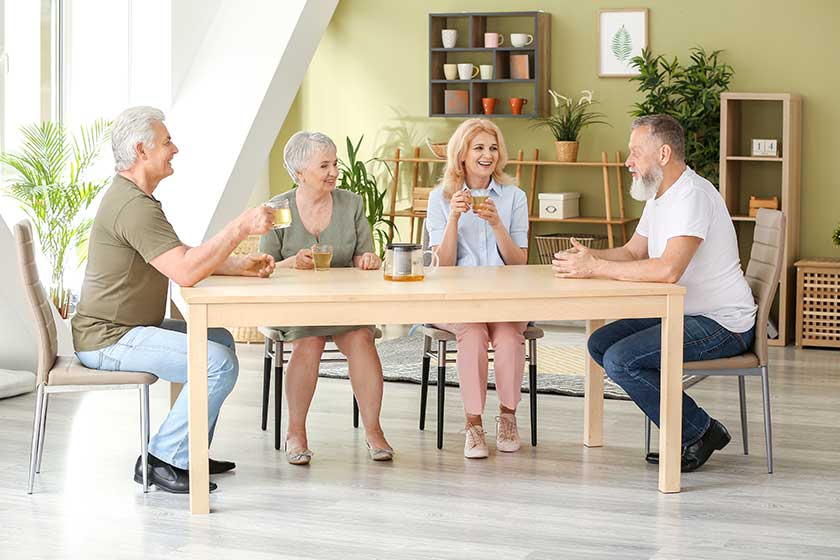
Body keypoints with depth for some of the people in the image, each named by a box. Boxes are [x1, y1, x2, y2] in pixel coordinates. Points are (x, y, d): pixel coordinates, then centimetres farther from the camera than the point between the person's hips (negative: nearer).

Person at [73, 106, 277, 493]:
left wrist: (242, 266, 3)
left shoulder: (130, 197, 15)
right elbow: (185, 272, -31)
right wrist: (241, 227, -26)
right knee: (219, 363, -21)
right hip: (109, 340, -11)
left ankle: (189, 453, 22)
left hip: (126, 328, 11)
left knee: (221, 339, 21)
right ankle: (162, 461, -12)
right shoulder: (135, 206, -22)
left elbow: (183, 258, 17)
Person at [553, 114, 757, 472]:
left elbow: (668, 269, -33)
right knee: (600, 344, 4)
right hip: (681, 314, 11)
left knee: (620, 359, -20)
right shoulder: (660, 197, 13)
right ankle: (693, 429, 6)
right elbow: (632, 253, 16)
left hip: (722, 323, -11)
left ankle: (698, 432, -3)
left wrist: (595, 267, -26)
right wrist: (585, 256, -4)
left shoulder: (693, 196, -21)